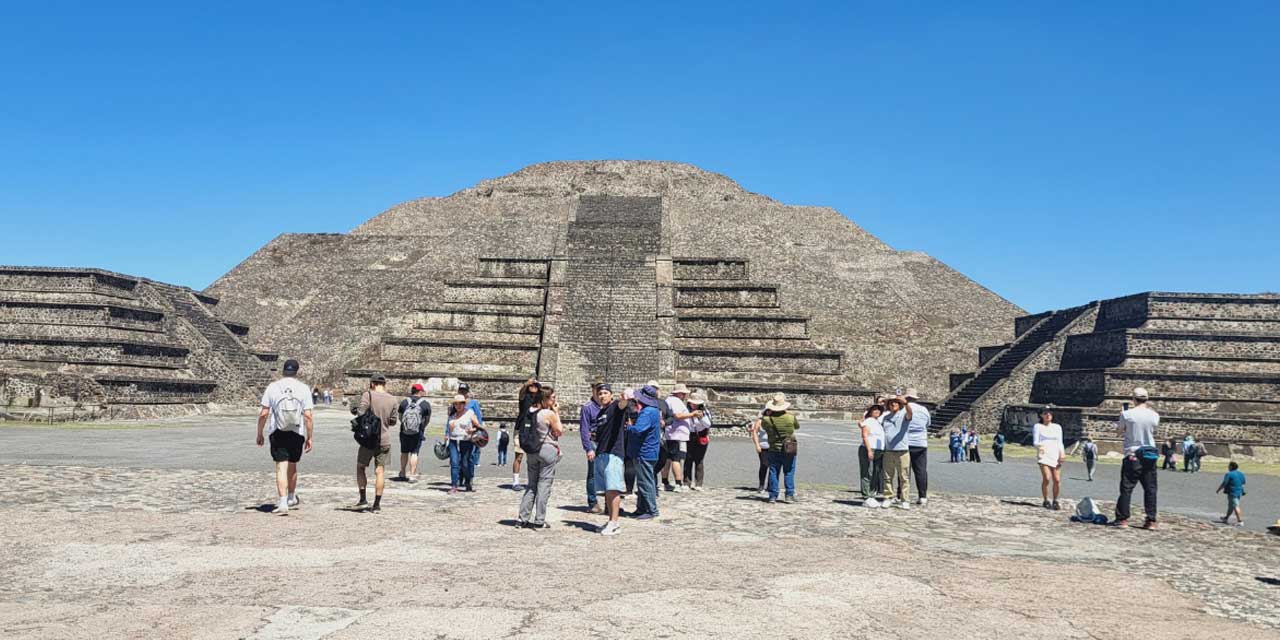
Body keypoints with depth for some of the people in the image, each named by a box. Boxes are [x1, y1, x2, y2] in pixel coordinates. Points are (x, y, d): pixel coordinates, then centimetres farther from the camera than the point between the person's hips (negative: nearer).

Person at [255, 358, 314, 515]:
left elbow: (263, 414, -2)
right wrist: (310, 437, 0)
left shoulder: (272, 387, -2)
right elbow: (308, 416, -5)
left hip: (277, 433, -1)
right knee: (292, 466, 17)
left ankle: (283, 502, -13)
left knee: (281, 467, -3)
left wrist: (259, 434, 8)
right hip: (297, 433, 1)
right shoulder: (303, 389, -2)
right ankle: (291, 499, 33)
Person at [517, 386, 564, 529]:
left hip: (532, 450, 6)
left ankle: (523, 518, 12)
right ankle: (539, 521, 1)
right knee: (544, 485, 0)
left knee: (531, 484, 14)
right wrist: (557, 413, 0)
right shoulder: (550, 414, -14)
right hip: (548, 449, -6)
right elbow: (560, 431, -3)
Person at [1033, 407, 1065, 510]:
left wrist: (1062, 453, -2)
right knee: (1046, 478, -16)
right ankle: (1046, 501, 1)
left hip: (1055, 456, 3)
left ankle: (1055, 501, 13)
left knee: (1057, 480, -5)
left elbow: (1060, 442, 16)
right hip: (1043, 455, -3)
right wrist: (1039, 446, -24)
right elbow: (1035, 442, -1)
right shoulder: (1038, 426, 6)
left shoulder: (1057, 427, 17)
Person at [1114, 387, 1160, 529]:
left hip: (1132, 455, -2)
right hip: (1150, 456, 2)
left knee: (1126, 488, 3)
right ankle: (1151, 520, 7)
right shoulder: (1154, 415, -2)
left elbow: (1119, 431, 3)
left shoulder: (1127, 414, -10)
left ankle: (1122, 519, 4)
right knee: (1150, 489, 8)